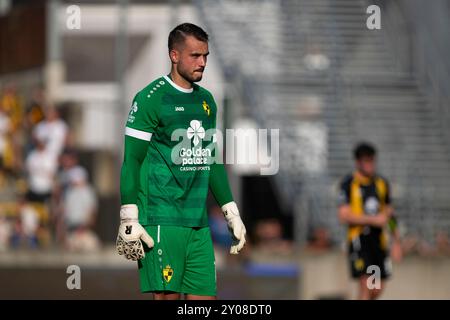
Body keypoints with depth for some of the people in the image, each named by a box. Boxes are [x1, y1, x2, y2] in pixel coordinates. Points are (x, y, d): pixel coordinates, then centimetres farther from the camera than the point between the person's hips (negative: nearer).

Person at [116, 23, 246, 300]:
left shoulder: (206, 100, 16)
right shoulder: (151, 98, -6)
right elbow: (131, 161, -8)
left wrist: (232, 214, 22)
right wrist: (129, 220, -14)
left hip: (198, 222, 7)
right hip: (162, 220, -7)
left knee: (205, 295, 2)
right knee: (167, 296, -9)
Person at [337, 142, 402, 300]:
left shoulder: (382, 183, 11)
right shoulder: (348, 184, -6)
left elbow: (389, 214, 19)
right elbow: (344, 216, -12)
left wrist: (396, 241, 16)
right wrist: (373, 220, -15)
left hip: (379, 239, 5)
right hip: (359, 239, -5)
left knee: (378, 289, 5)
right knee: (366, 285, -13)